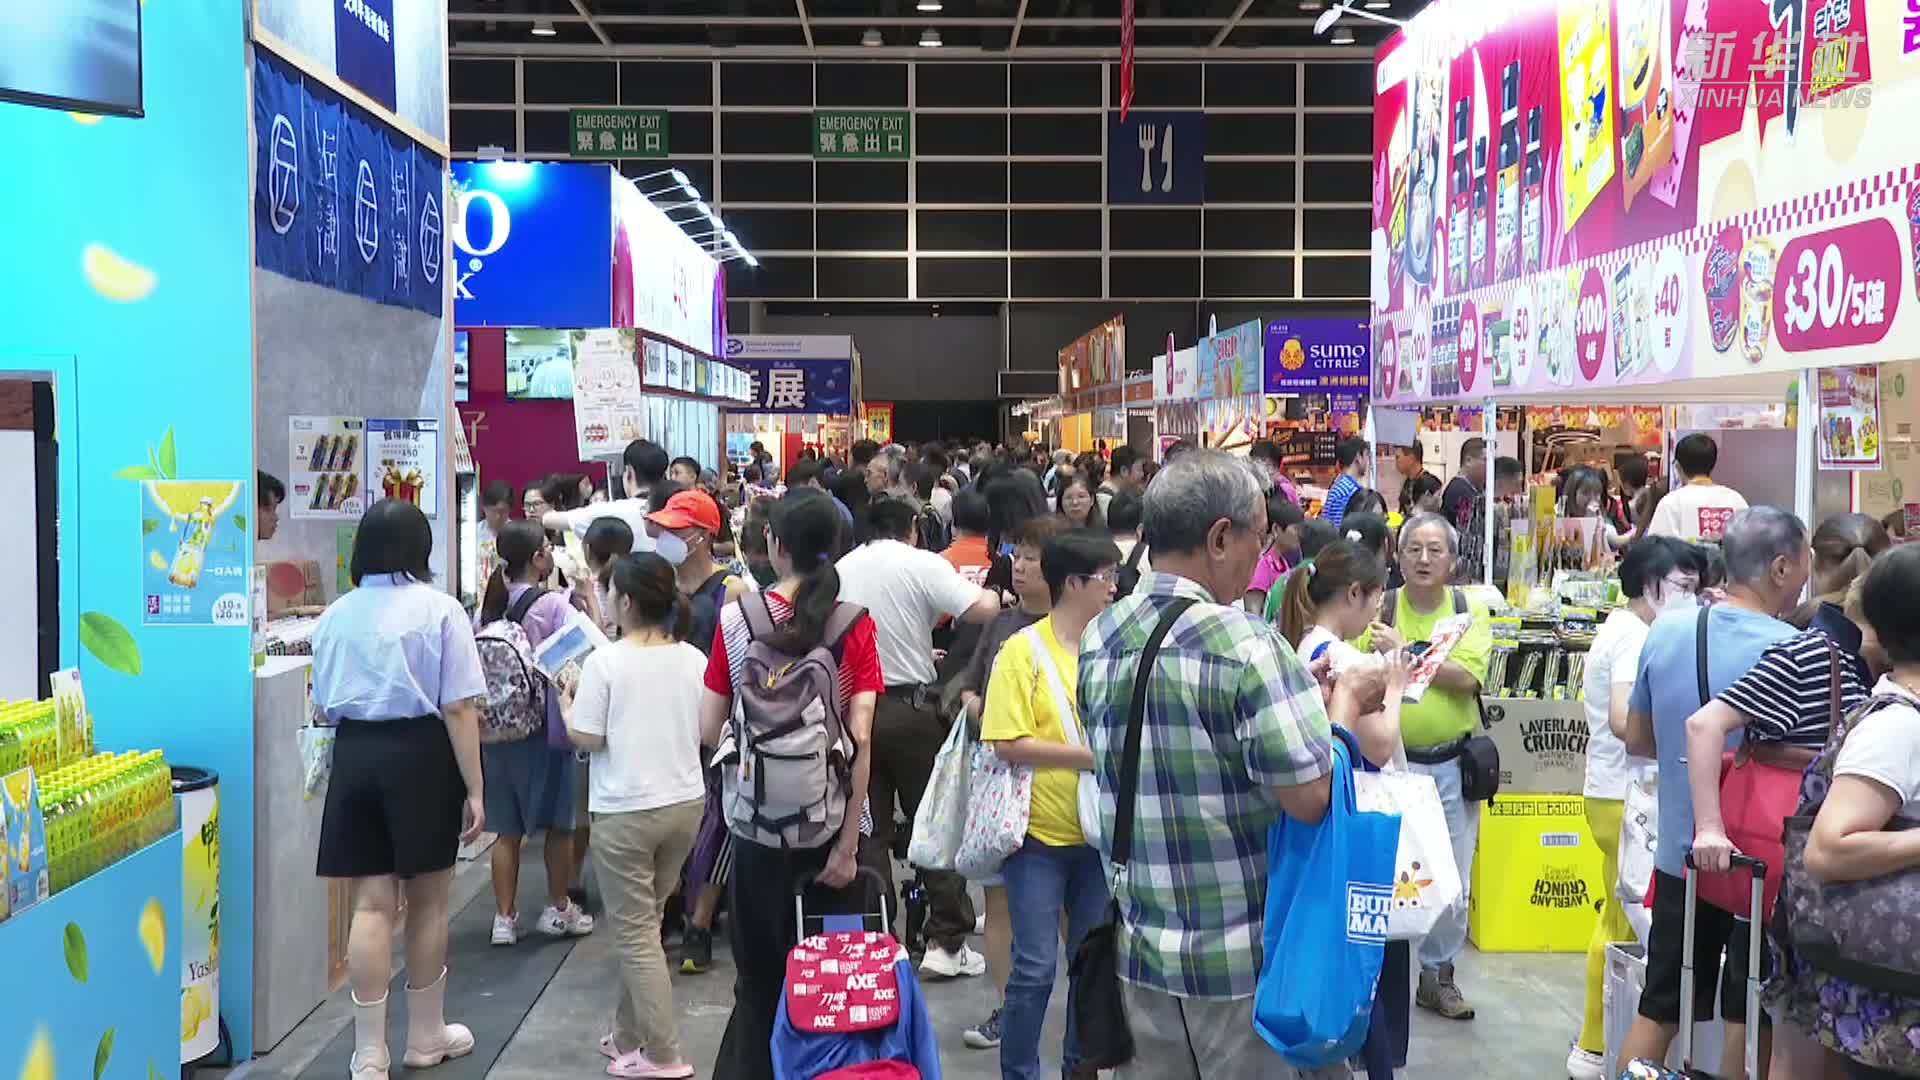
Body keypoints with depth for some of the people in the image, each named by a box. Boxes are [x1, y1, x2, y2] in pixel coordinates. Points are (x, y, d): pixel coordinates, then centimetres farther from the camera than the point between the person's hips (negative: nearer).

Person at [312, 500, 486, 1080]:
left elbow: (325, 702, 14)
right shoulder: (438, 609, -7)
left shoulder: (335, 614, 7)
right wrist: (474, 789, -7)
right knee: (427, 901, 11)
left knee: (371, 903, 6)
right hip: (420, 754, -3)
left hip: (354, 755, 4)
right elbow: (458, 708, -10)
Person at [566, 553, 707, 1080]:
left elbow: (587, 739, -11)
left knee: (635, 933, 3)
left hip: (626, 812, -5)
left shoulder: (605, 662, -14)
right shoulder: (694, 659, 1)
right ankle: (629, 1034, 29)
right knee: (643, 924, 19)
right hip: (685, 804, 6)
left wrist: (566, 702, 6)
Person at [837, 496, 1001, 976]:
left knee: (869, 829, 11)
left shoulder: (840, 570, 6)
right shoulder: (922, 564, -7)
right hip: (910, 706, -3)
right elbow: (982, 609, -19)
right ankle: (946, 942, 10)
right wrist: (993, 593, 6)